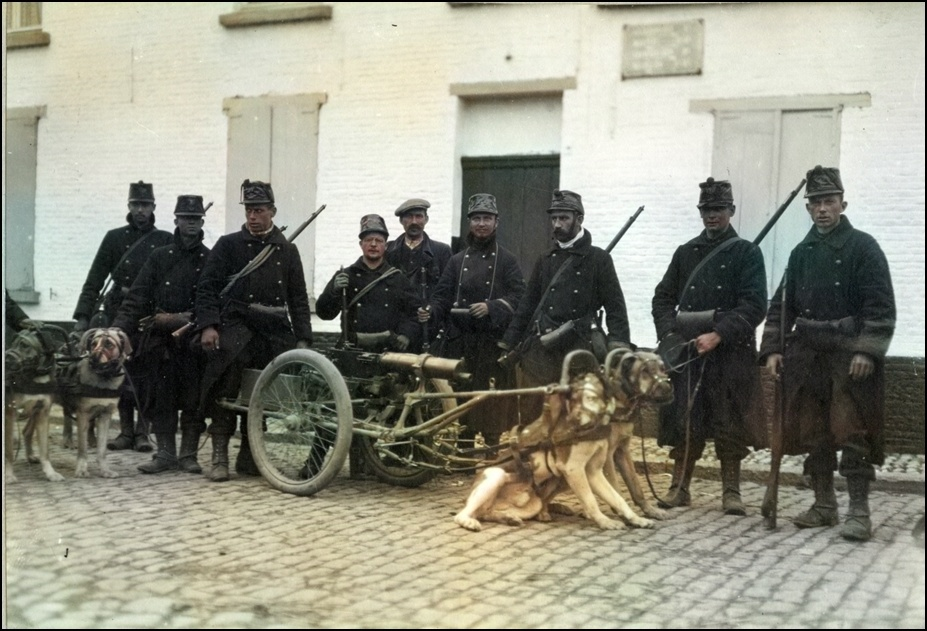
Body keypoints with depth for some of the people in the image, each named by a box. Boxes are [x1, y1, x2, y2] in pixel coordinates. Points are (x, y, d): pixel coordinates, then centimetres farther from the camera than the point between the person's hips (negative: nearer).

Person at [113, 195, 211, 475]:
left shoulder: (210, 260, 5)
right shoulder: (159, 257, 10)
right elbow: (137, 297, 4)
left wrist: (182, 319, -14)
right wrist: (118, 328, -7)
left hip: (194, 339, -2)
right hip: (161, 339, 2)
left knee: (193, 399, 2)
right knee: (161, 398, 4)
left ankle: (188, 455, 11)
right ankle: (165, 454, 11)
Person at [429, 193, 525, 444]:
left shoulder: (506, 260, 7)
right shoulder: (457, 261, 16)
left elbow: (519, 296, -3)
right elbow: (442, 295, 11)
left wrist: (491, 307, -18)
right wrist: (431, 311, -10)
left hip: (493, 342, -3)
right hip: (459, 343, 3)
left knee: (493, 405, -4)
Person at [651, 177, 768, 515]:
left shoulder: (747, 253, 2)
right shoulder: (685, 253, 14)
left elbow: (754, 306, -8)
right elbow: (663, 297, 13)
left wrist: (719, 335, -18)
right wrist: (669, 334, -4)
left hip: (730, 351, -3)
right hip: (685, 350, 3)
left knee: (729, 424, 0)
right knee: (683, 422, 4)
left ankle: (731, 491, 10)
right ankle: (679, 487, 14)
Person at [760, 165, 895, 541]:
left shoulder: (863, 247, -3)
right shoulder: (801, 253, 12)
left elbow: (881, 306, -9)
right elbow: (782, 305, 13)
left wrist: (866, 351, -18)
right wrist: (773, 349, 3)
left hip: (850, 355, -5)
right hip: (807, 355, 5)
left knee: (851, 432, -6)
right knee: (812, 434, 9)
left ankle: (859, 511, 0)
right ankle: (824, 505, 20)